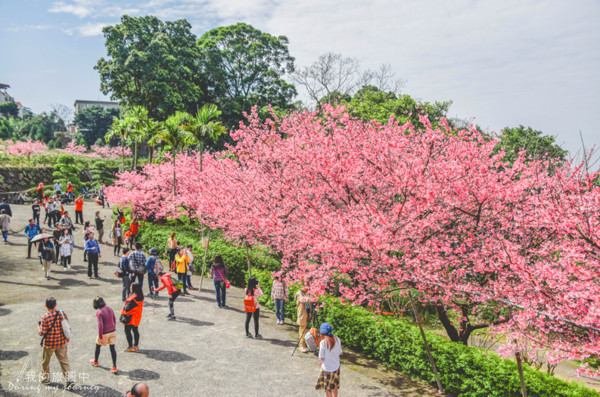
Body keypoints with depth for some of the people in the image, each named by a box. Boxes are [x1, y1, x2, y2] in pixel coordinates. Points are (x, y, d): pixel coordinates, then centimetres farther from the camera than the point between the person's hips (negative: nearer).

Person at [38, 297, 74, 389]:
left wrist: (39, 326, 5)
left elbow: (42, 333, -15)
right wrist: (67, 337, 17)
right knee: (64, 361, 9)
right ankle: (69, 379, 0)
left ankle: (46, 378, 37)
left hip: (49, 344, -3)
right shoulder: (62, 314, -9)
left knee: (45, 361, 21)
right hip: (62, 342, 3)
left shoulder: (45, 317, -20)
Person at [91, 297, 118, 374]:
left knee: (98, 346, 22)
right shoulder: (109, 308, 0)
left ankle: (95, 362, 45)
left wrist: (100, 337, -15)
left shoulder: (99, 312, -19)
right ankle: (114, 367, 3)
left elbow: (100, 325, -22)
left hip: (104, 333, -5)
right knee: (112, 348, 8)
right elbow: (114, 320, 9)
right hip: (112, 331, 5)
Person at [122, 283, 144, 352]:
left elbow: (128, 308, -25)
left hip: (131, 317, -9)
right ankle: (136, 345, 25)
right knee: (135, 330, 17)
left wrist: (123, 311, -5)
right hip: (137, 316, 9)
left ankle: (130, 347, 5)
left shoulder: (133, 297, -28)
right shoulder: (141, 296, 0)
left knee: (127, 331, 3)